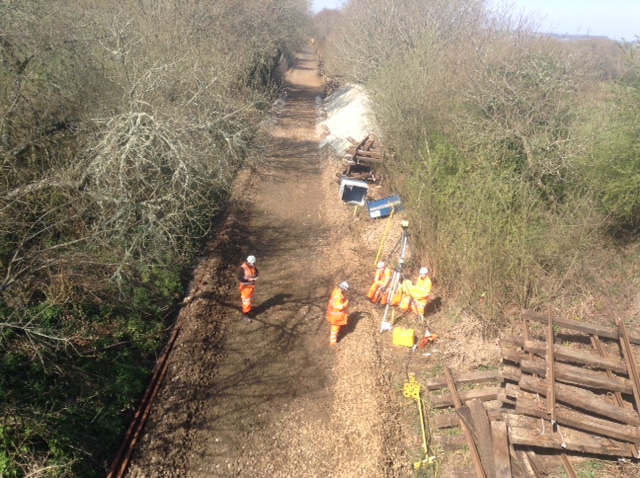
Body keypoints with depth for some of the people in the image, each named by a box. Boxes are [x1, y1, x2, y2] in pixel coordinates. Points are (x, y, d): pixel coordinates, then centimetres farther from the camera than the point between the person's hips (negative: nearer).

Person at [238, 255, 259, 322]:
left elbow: (256, 271, 12)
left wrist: (256, 276, -10)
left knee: (250, 299, 22)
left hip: (252, 285, 7)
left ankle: (248, 310, 40)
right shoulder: (243, 268, -25)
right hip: (245, 286, -7)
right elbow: (239, 278, -24)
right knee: (246, 300, -2)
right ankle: (245, 314, 6)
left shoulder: (253, 266, -6)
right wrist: (248, 279, -28)